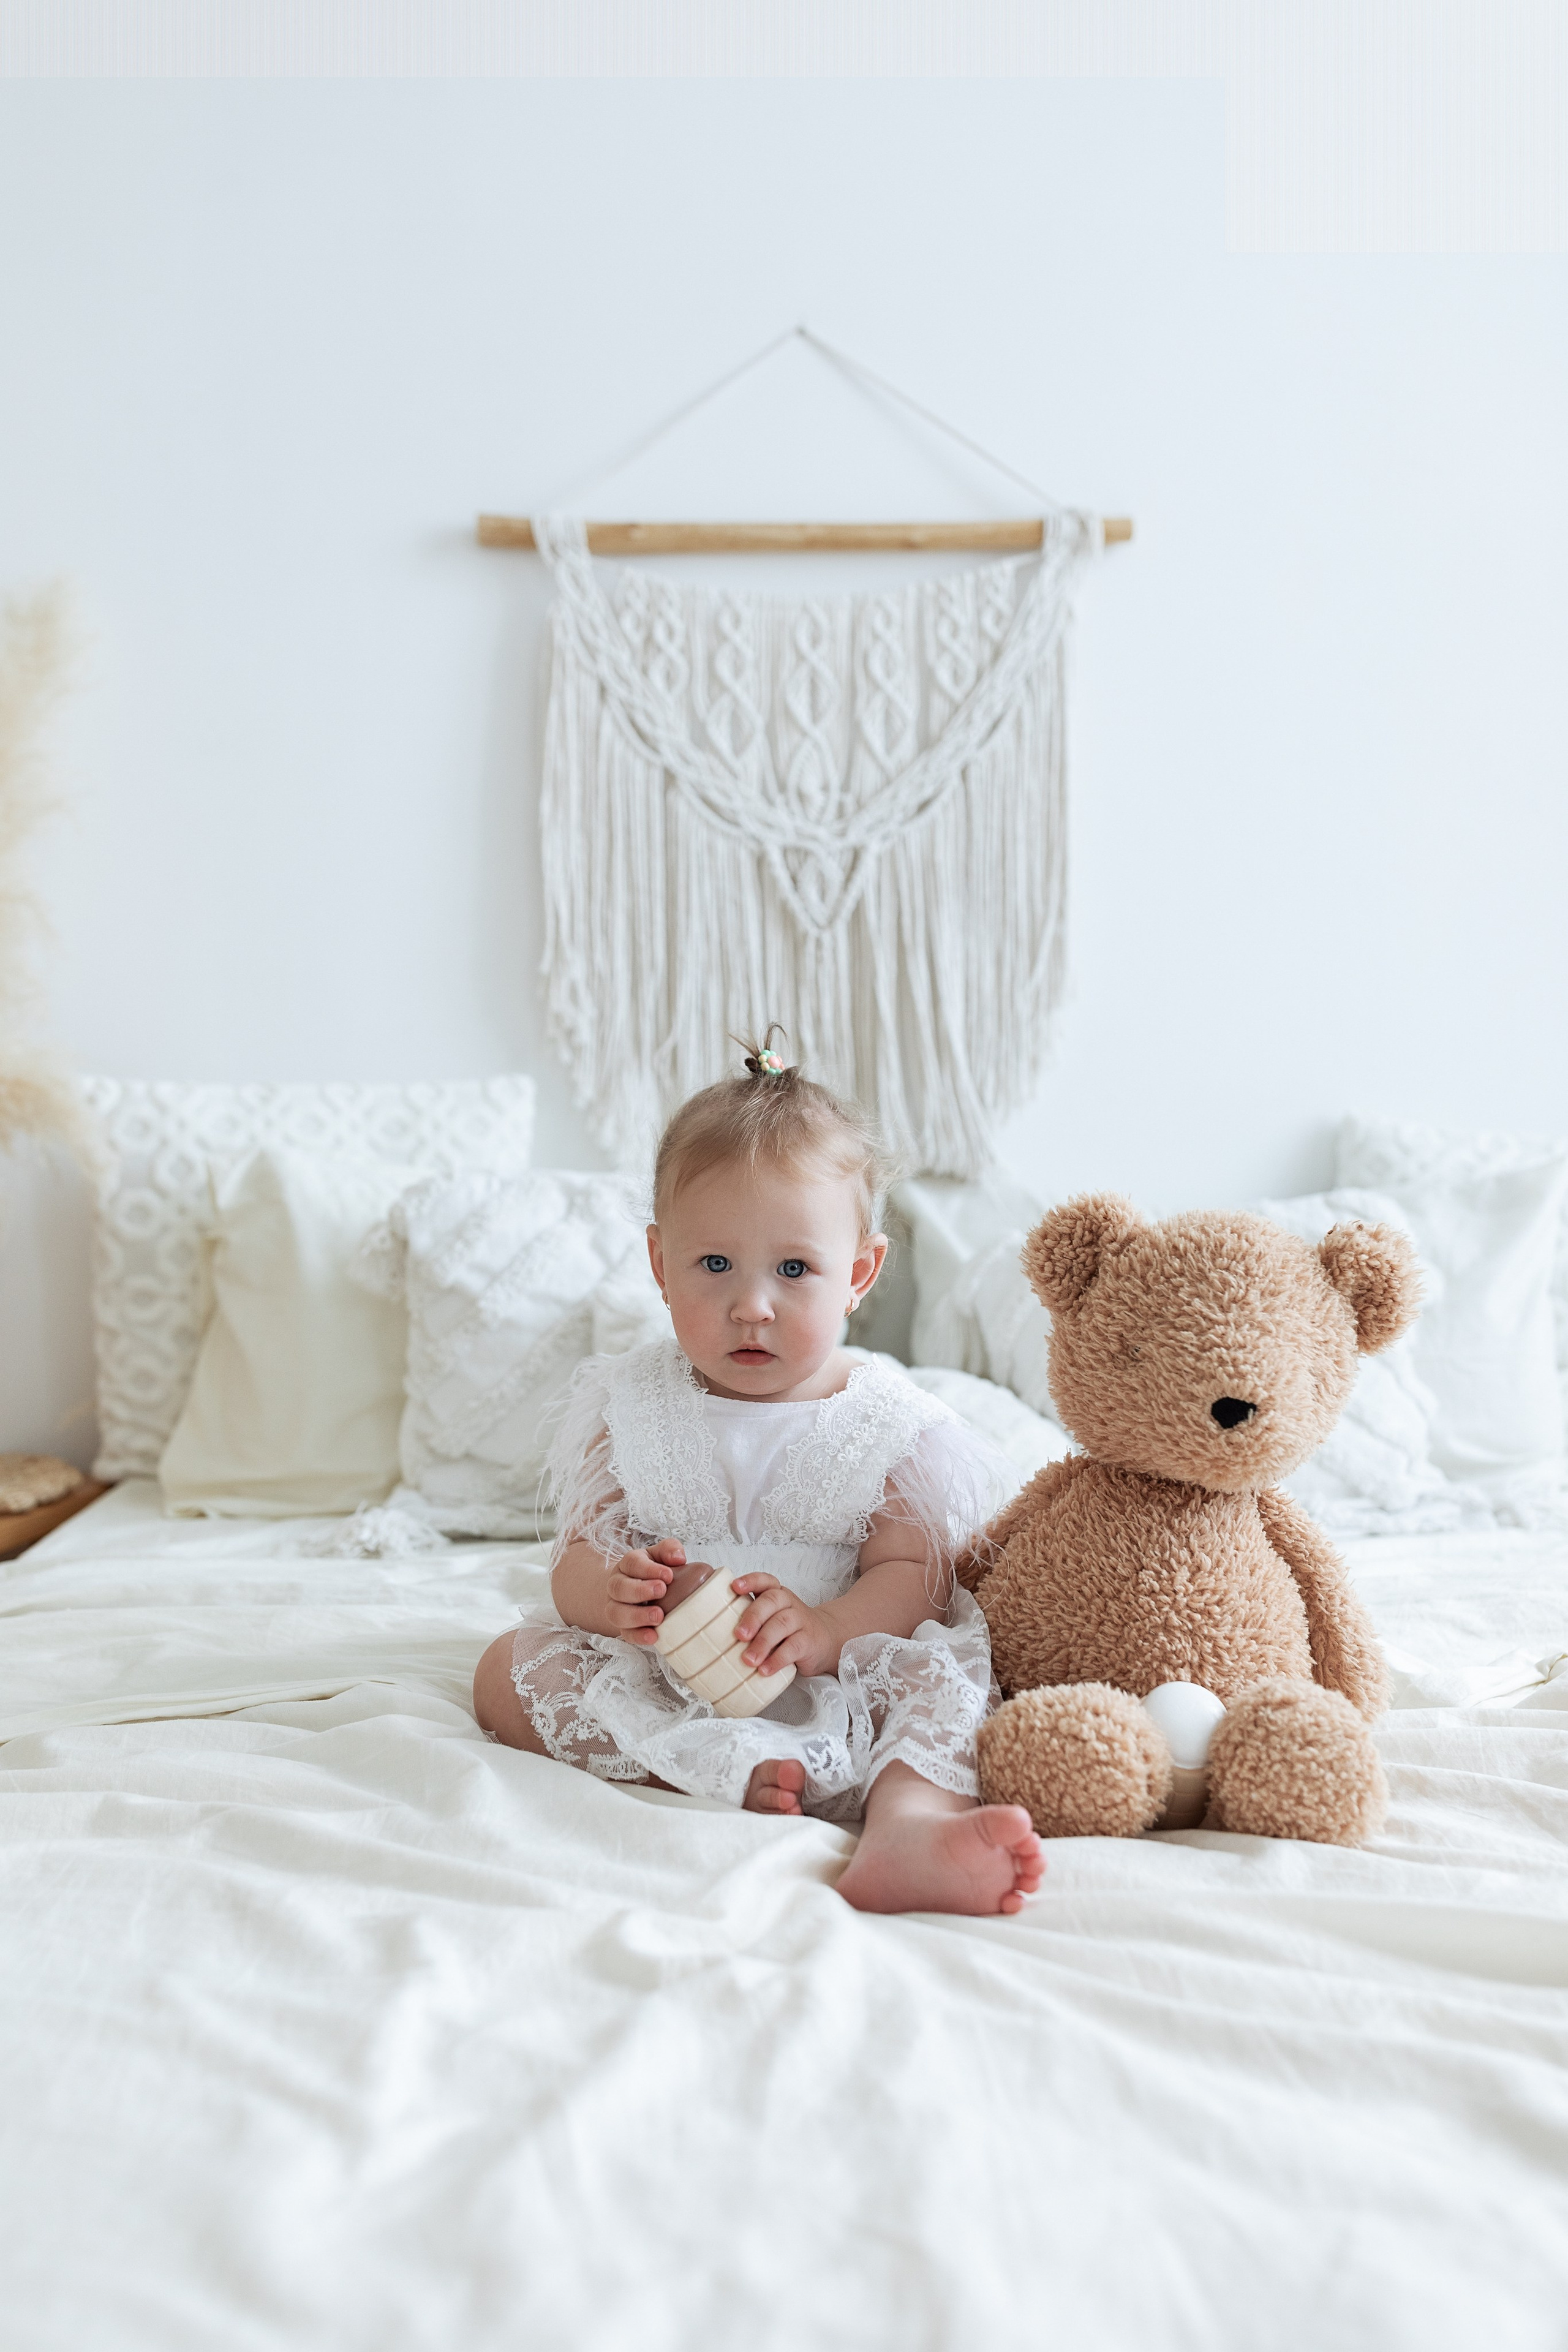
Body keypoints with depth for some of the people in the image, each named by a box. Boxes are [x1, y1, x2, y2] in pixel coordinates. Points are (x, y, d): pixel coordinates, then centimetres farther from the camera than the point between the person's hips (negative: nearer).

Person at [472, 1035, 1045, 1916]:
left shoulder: (890, 1424, -2)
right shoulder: (631, 1405, 4)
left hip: (838, 1684, -2)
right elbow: (579, 1552, 1)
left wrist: (826, 1631, -31)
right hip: (661, 1677, 2)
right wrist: (605, 1592, -25)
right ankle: (720, 1768, -30)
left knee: (945, 1671, -26)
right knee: (508, 1669, -15)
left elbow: (912, 1572, -9)